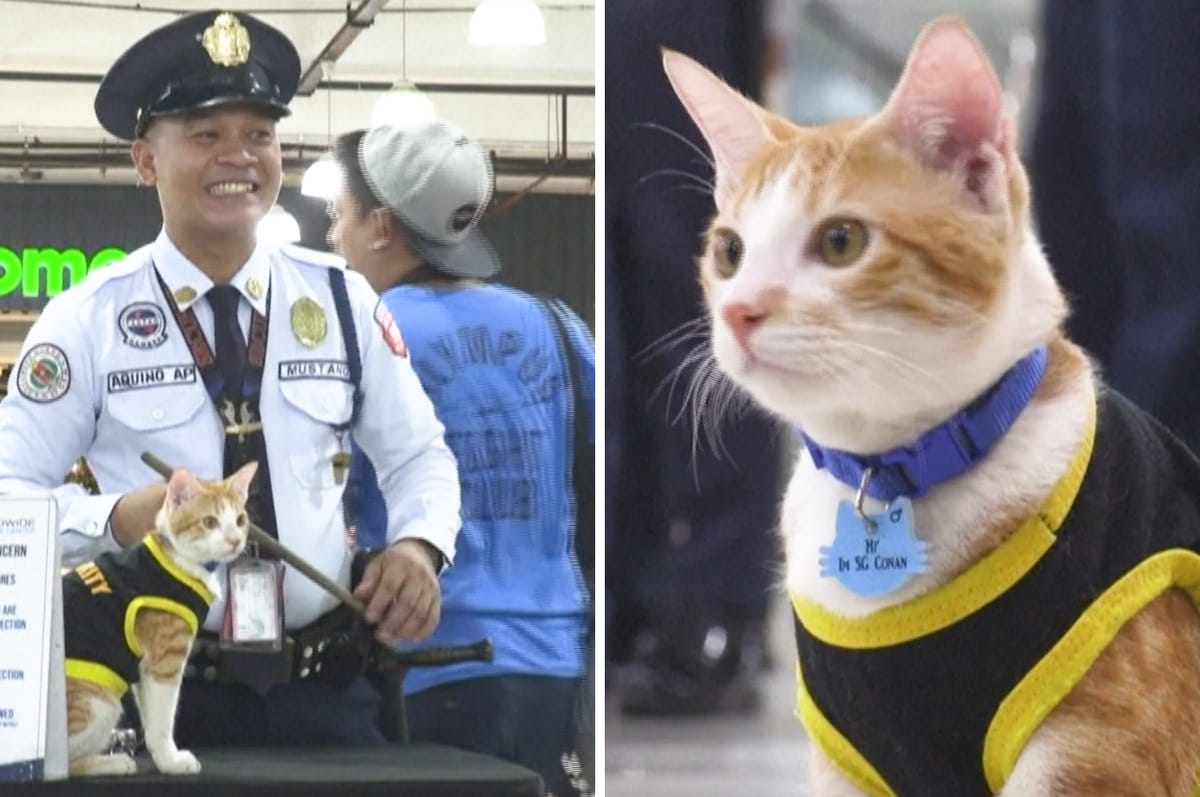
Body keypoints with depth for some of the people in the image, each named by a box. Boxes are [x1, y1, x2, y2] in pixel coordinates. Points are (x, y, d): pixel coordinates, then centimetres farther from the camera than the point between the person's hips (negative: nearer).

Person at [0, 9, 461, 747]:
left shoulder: (341, 300, 7)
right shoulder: (88, 319, -2)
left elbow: (420, 459, 14)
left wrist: (418, 546, -7)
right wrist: (117, 518, -22)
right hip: (163, 698, -2)